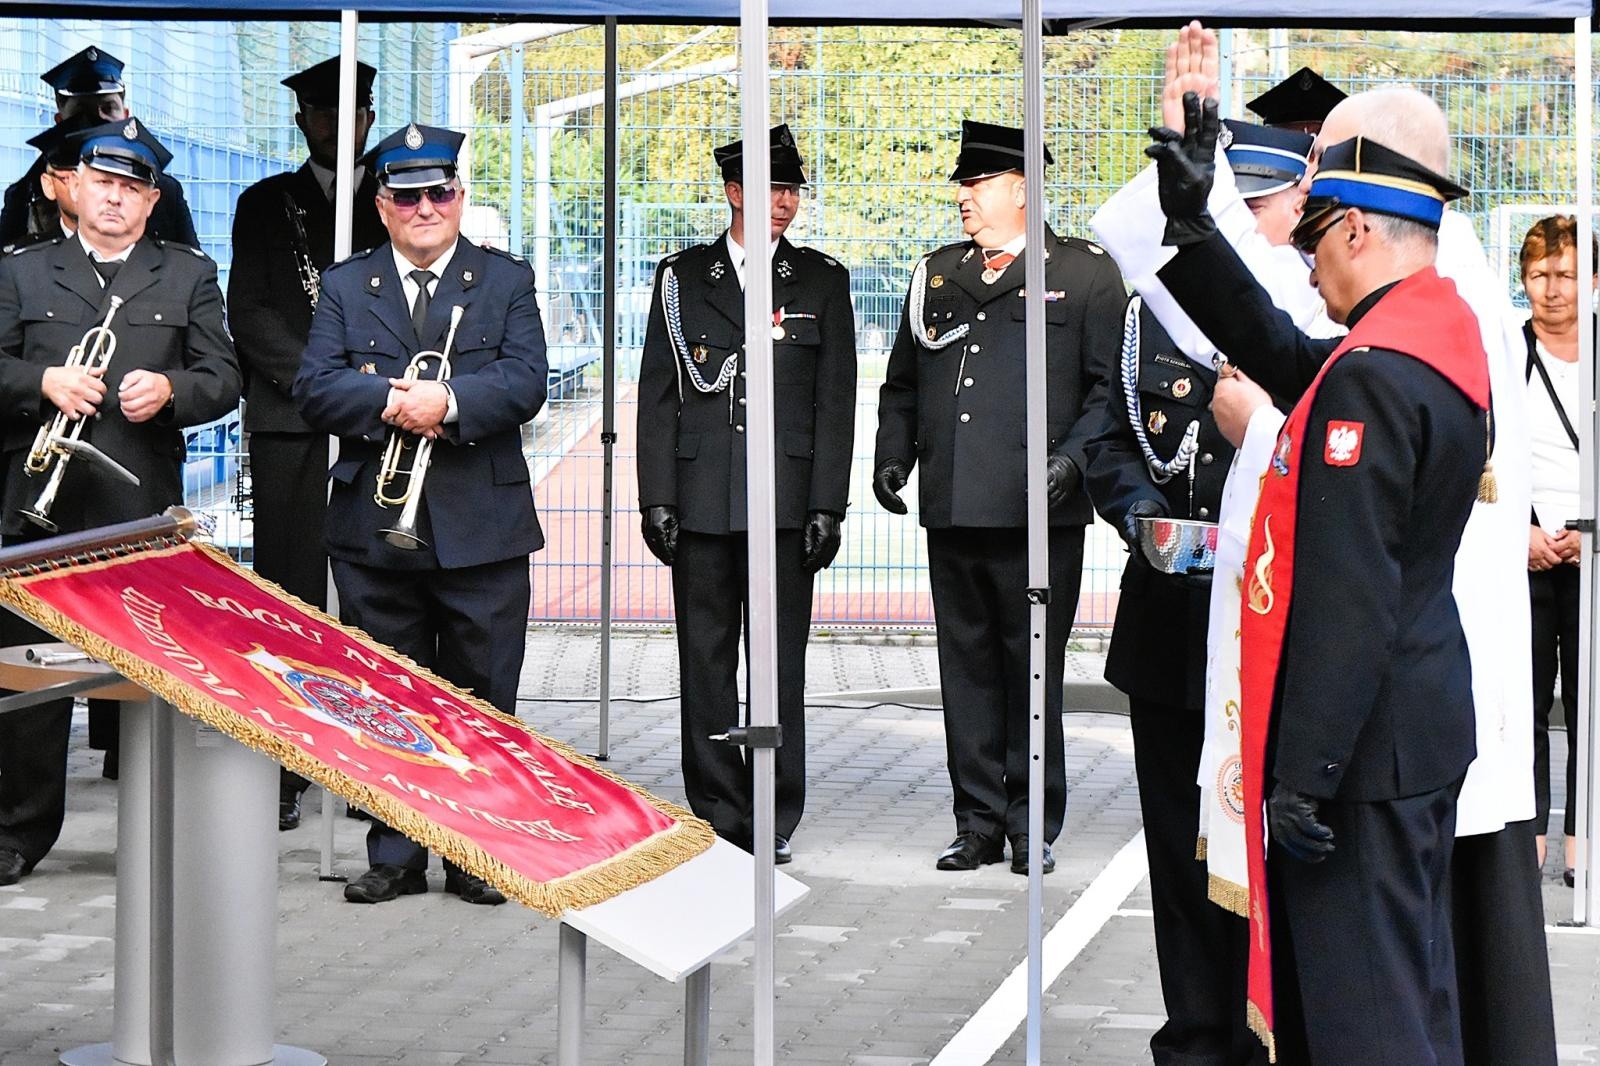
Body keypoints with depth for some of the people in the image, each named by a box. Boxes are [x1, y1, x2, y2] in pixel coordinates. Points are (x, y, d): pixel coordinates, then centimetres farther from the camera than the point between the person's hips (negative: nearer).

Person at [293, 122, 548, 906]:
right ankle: (395, 855, 17)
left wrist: (448, 400, -23)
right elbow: (313, 390, -2)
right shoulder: (345, 286, 10)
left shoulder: (506, 281, 7)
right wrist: (393, 402, -18)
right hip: (373, 528, 1)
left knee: (483, 699, 4)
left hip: (481, 526, -1)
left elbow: (524, 383, -7)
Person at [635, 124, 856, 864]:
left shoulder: (821, 281, 8)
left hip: (785, 501, -1)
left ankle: (776, 821, 10)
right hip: (700, 499, 1)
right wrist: (657, 498, -1)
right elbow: (657, 394, 7)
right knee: (705, 662, 4)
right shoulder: (683, 277, 9)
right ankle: (717, 818, 12)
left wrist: (827, 506, -2)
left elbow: (836, 401, 5)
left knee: (779, 663, 1)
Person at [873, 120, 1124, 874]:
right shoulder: (938, 273, 18)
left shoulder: (1086, 273, 3)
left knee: (1033, 669, 1)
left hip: (1038, 514, -5)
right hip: (952, 508, 5)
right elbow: (902, 381, 23)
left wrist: (1073, 457, -14)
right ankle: (978, 823, 16)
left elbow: (1108, 385, -1)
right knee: (966, 666, 8)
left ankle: (1032, 828, 11)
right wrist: (893, 455, 8)